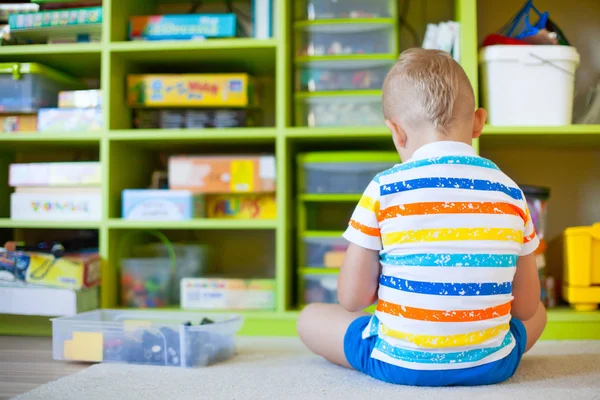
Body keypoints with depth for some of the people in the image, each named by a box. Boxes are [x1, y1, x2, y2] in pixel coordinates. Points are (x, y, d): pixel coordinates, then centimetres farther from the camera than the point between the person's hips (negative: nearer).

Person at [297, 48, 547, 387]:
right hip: (490, 365, 4)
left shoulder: (384, 189, -10)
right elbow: (526, 307, 5)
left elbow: (352, 299, -5)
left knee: (310, 317, 19)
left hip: (399, 363, -3)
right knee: (538, 314, 33)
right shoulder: (510, 193, -2)